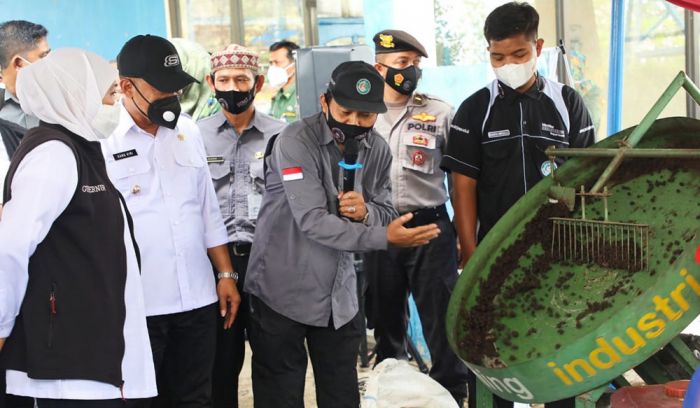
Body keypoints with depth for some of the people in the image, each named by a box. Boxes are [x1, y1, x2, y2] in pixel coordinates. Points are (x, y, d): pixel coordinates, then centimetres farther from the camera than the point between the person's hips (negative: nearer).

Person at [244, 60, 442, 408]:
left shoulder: (377, 149, 1)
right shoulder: (295, 141, -17)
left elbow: (385, 213, 6)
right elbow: (312, 221, -26)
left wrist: (365, 212, -18)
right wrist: (383, 237, -31)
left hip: (340, 295, 5)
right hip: (282, 293, -5)